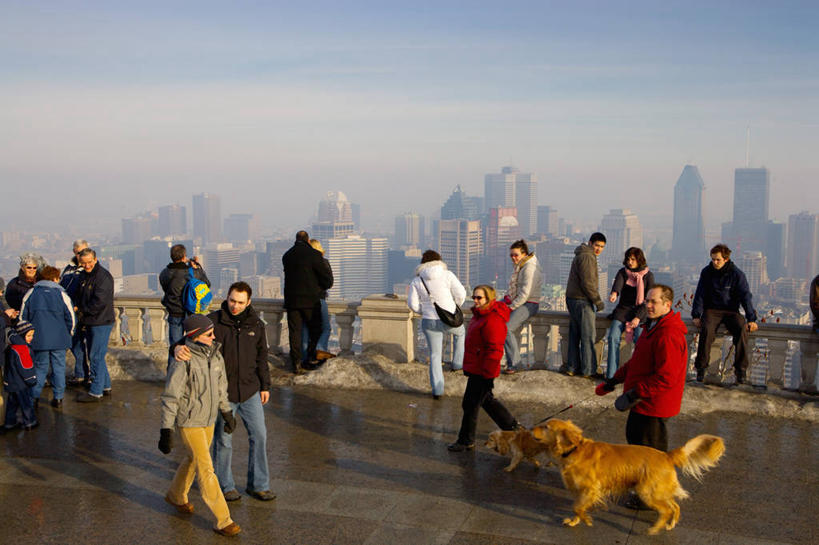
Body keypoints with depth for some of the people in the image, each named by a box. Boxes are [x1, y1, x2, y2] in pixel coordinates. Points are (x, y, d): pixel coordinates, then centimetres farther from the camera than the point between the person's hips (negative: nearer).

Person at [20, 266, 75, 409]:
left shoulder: (31, 293, 3)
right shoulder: (61, 294, -4)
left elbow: (22, 318, 8)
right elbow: (71, 318, -2)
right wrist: (68, 333, 14)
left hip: (39, 339, 2)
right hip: (59, 340, -2)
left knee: (40, 367, 12)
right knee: (58, 367, 8)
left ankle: (34, 397, 11)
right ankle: (58, 398, 10)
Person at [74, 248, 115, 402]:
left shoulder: (103, 276, -17)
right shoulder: (84, 276, 12)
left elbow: (100, 302, -22)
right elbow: (80, 297, 22)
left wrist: (84, 311, -10)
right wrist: (81, 312, 4)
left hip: (101, 322, -9)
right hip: (89, 323, 9)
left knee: (96, 357, -6)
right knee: (94, 356, 16)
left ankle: (96, 392, 1)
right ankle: (106, 386, 27)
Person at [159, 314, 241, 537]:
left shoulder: (215, 354, 0)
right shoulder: (183, 361, -22)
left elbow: (221, 386, 14)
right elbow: (170, 397, -18)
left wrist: (227, 413, 20)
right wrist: (166, 431, -18)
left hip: (209, 420, 7)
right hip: (189, 422, -7)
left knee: (193, 460, 24)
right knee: (205, 469, -4)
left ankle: (176, 496, 49)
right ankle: (223, 520, 2)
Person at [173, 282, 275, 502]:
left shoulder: (256, 325, 1)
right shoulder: (213, 321, -11)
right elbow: (191, 338, -18)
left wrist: (265, 386, 12)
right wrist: (179, 347, -42)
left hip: (250, 391, 4)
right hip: (223, 393, -3)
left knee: (259, 435, 8)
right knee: (223, 440, 7)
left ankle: (258, 484, 23)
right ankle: (225, 485, 26)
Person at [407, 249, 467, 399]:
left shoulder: (416, 281, 0)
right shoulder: (447, 275, -6)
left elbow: (413, 304, -2)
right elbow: (461, 294, -9)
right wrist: (455, 307, 10)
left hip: (429, 323, 1)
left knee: (435, 355, 15)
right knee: (460, 332, 34)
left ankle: (437, 390, 12)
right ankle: (457, 363, 41)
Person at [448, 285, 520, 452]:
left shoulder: (493, 321, -23)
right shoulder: (480, 315, 11)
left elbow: (494, 350, -24)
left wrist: (488, 375, -23)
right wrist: (468, 367, 26)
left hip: (482, 371, -10)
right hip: (475, 368, 10)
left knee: (470, 405, 0)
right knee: (486, 400, 20)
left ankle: (466, 441, 15)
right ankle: (512, 426, 33)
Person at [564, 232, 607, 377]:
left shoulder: (580, 255, 18)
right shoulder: (587, 257, -15)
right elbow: (587, 282, -20)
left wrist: (595, 300, 20)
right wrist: (598, 301, -13)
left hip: (572, 299, 10)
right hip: (582, 301, -10)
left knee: (574, 335, 12)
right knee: (588, 337, -3)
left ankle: (572, 367, 16)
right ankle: (589, 370, 1)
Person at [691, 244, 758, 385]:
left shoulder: (737, 274, -4)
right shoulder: (706, 272, 0)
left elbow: (745, 296, -7)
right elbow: (699, 295, 1)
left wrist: (751, 319, -17)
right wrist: (696, 315, -10)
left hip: (731, 311, 0)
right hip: (711, 310, 0)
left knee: (742, 329, -32)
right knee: (707, 329, -33)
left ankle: (740, 369, -25)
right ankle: (701, 368, -24)